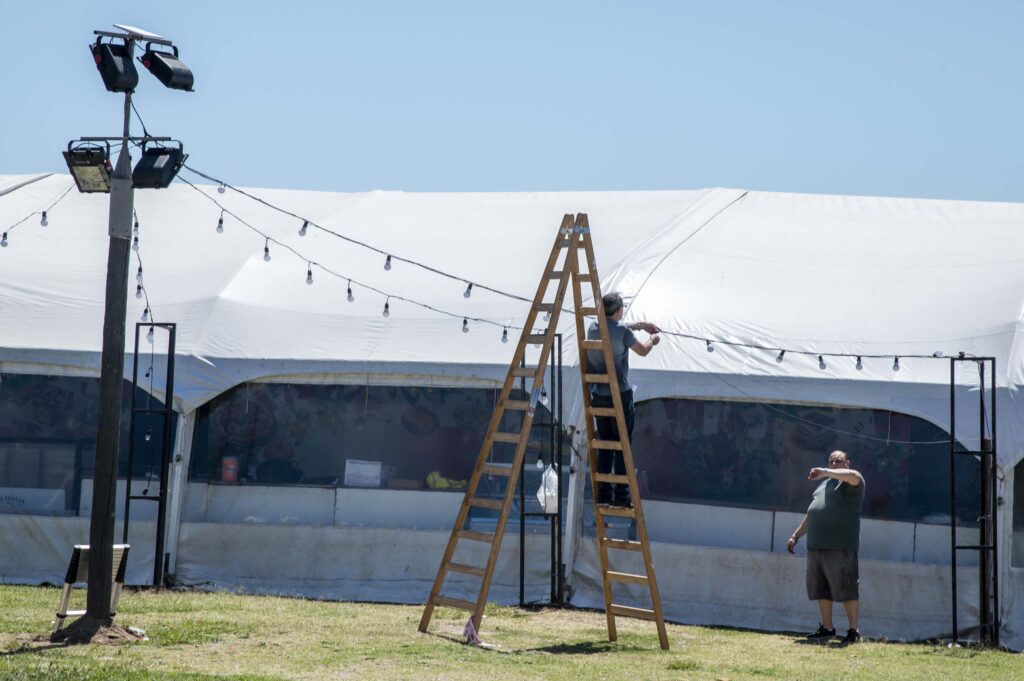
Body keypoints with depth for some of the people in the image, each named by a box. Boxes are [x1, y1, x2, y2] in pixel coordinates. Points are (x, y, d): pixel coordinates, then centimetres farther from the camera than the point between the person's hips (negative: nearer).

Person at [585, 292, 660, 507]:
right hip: (619, 395, -6)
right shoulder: (621, 331, -13)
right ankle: (621, 495, -2)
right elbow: (643, 351, 2)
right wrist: (652, 340, 23)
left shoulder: (593, 327, 6)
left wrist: (640, 325, 33)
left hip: (598, 396, 6)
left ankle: (603, 493, 13)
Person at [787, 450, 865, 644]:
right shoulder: (824, 484, 23)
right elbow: (811, 513, 30)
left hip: (840, 547, -8)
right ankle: (827, 628, 18)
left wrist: (826, 473, -25)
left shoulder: (850, 483, 0)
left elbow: (854, 476, -27)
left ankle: (853, 631, 1)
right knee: (821, 590, 10)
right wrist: (796, 536, 29)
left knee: (846, 589, -5)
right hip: (816, 546, 8)